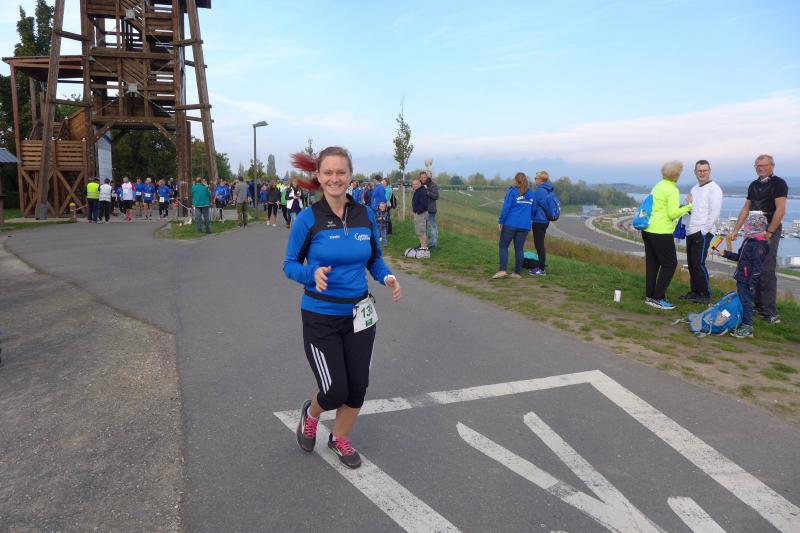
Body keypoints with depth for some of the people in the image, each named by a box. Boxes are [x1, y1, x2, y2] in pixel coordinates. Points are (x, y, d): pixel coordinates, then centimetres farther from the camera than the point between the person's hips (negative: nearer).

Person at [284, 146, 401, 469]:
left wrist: (387, 277, -12)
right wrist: (312, 275, -26)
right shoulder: (308, 218, -12)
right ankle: (310, 413, 34)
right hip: (320, 318, -4)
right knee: (335, 392, -4)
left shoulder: (365, 215, -1)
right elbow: (290, 264, -5)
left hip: (359, 315, 4)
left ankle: (340, 438, 39)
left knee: (357, 387, 10)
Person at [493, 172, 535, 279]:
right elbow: (533, 210, 17)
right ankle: (517, 273, 10)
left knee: (503, 246, 4)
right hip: (525, 226, 4)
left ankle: (503, 270, -7)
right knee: (519, 248, 8)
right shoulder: (532, 194, 11)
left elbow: (506, 208, -9)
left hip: (510, 224, -4)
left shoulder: (512, 192, -4)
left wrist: (500, 221, -6)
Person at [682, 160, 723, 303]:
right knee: (691, 263, 10)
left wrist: (704, 231, -16)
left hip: (703, 233, -8)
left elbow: (714, 213, -14)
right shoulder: (694, 189, 18)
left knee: (698, 264, -8)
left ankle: (706, 295, 2)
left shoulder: (714, 189, -7)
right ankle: (695, 292, 20)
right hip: (691, 232, 8)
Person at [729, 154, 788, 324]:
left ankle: (770, 312, -7)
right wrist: (736, 230, 13)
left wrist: (768, 233, -16)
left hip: (770, 231, -7)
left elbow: (780, 210, -14)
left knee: (767, 271, -11)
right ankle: (758, 305, 19)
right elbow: (745, 209, 18)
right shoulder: (753, 185, 14)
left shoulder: (778, 183, -7)